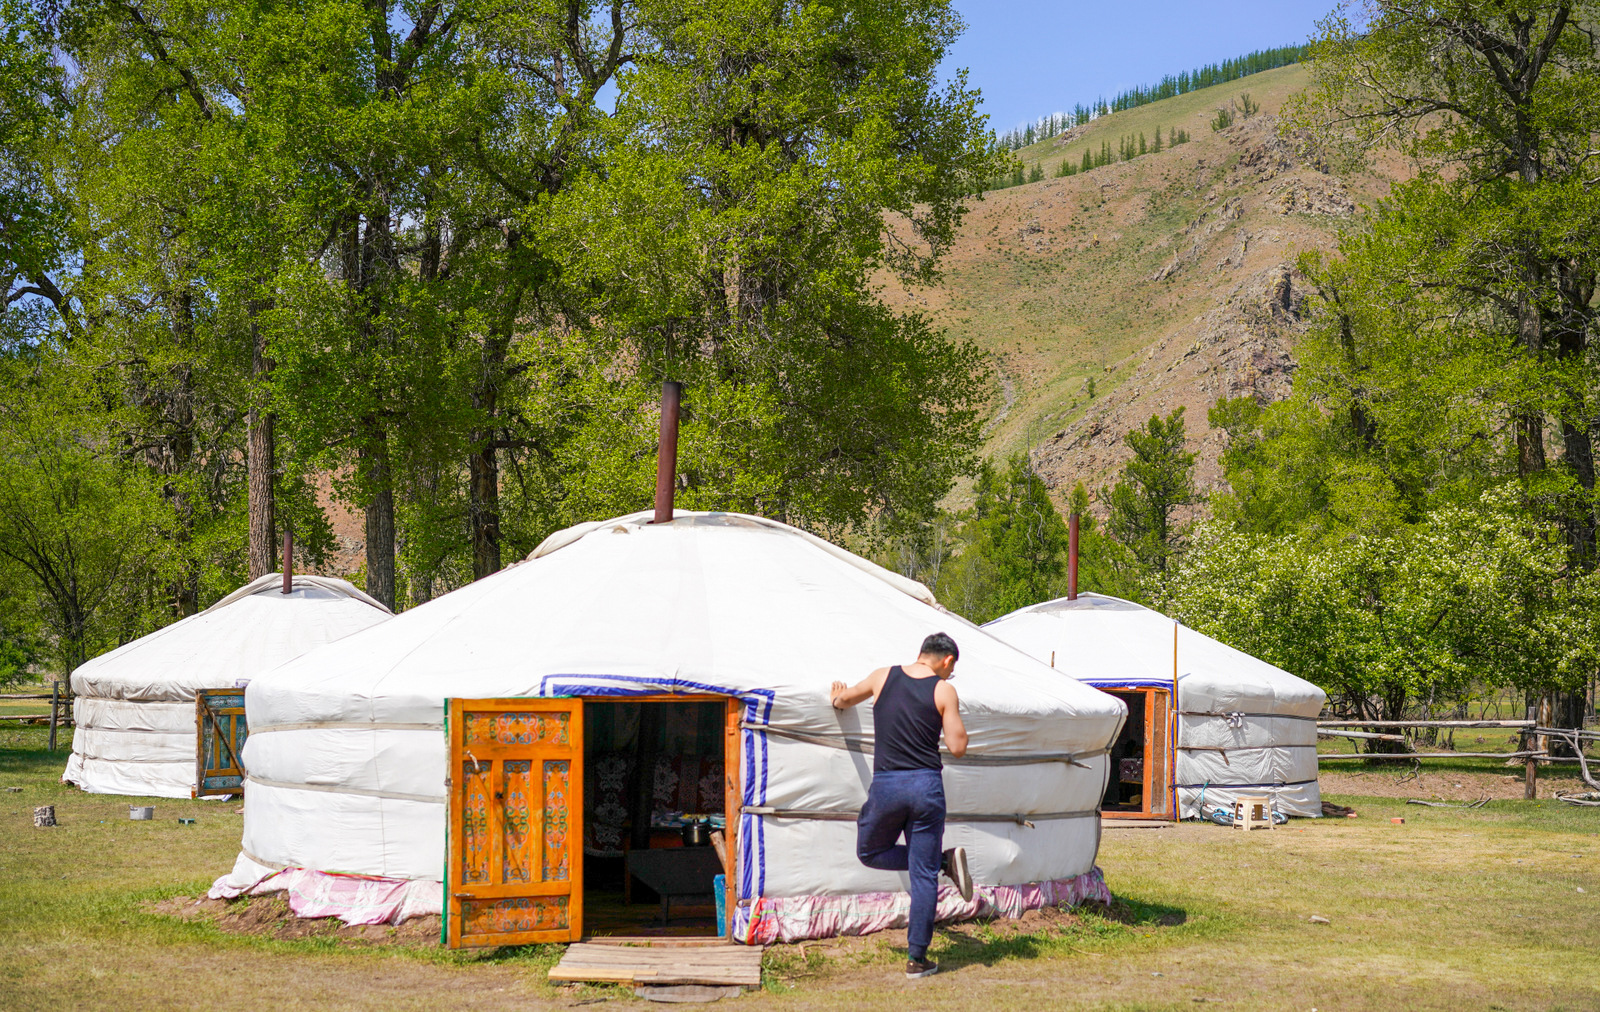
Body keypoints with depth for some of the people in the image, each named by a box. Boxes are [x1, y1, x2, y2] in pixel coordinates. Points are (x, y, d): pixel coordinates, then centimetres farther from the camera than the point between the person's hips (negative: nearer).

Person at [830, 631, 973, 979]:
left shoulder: (883, 677, 7)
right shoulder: (944, 691, -2)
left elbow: (844, 700, 26)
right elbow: (957, 747, -4)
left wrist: (838, 698, 50)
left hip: (885, 785, 1)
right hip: (927, 786, -1)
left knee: (869, 853, 23)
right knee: (923, 875, 6)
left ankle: (942, 860, 5)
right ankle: (917, 959, 3)